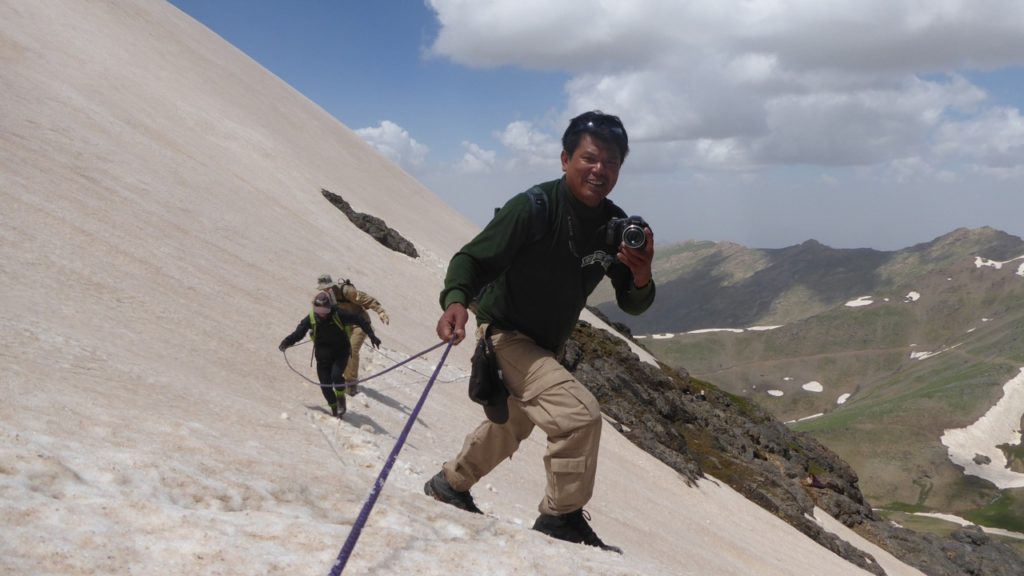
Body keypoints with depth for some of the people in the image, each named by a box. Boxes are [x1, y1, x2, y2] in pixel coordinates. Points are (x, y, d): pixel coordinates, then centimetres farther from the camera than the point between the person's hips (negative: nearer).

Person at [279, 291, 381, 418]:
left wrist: (371, 335, -13)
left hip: (341, 352, -3)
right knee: (325, 385, -3)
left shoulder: (338, 315, -16)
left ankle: (341, 399, 0)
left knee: (336, 375, -27)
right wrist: (286, 342, -22)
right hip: (323, 354, 3)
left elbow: (358, 320, -10)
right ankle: (334, 407, 22)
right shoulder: (311, 319, -8)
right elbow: (298, 333, -4)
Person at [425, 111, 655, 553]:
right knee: (579, 413, -24)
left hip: (545, 346, 8)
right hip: (505, 334, -8)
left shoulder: (616, 227, -7)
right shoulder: (533, 208, -25)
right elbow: (473, 258, -26)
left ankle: (451, 483, 53)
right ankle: (562, 517, -4)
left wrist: (641, 278, -28)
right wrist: (456, 300, -46)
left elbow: (630, 304, -5)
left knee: (512, 425, 27)